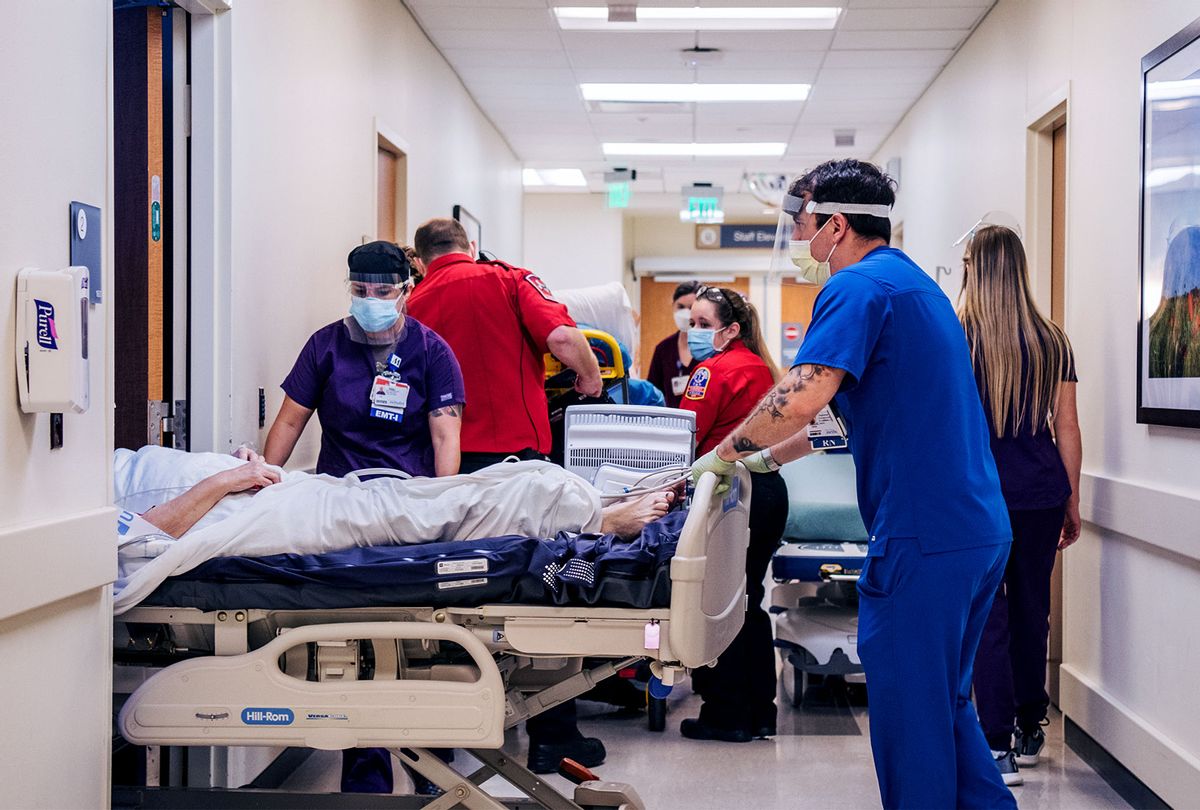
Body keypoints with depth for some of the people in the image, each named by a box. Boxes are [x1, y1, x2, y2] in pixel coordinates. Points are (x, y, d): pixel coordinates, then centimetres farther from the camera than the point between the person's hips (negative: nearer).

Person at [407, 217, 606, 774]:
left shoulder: (415, 306, 12)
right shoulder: (505, 280, 1)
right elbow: (561, 336, -13)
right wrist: (589, 376, 6)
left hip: (448, 466, 4)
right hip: (515, 449, -4)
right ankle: (552, 737, 7)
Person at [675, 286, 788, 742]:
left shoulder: (713, 371, -11)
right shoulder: (760, 367, 17)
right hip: (771, 488, 9)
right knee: (749, 603, 15)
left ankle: (725, 714, 2)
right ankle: (760, 713, 20)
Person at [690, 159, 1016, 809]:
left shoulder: (858, 287, -11)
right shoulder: (917, 285, 20)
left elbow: (800, 400, -23)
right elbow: (838, 410, 26)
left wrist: (724, 454, -8)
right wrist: (764, 456, 23)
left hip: (923, 536, -10)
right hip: (981, 529, 10)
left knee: (908, 712, 0)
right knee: (944, 701, 18)